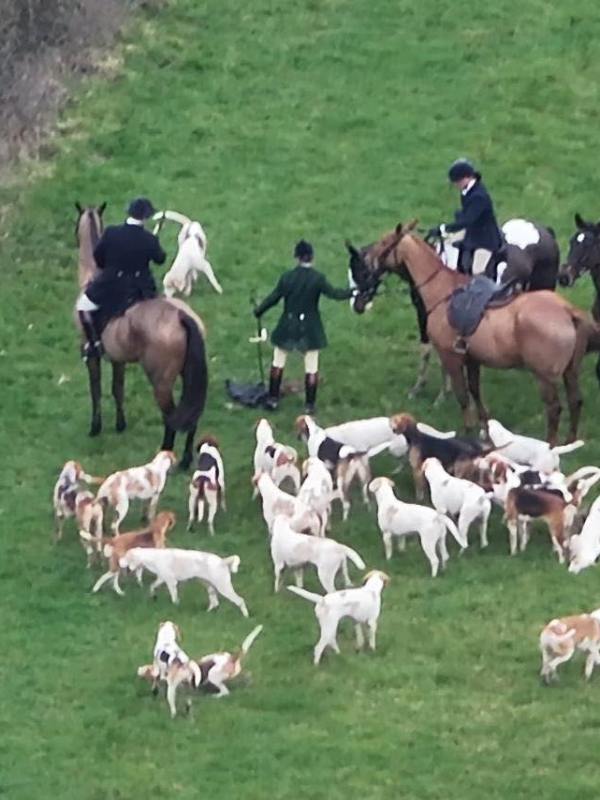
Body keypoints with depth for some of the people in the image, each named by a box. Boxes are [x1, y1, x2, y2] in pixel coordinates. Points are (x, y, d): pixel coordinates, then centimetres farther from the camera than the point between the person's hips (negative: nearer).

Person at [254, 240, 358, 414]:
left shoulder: (287, 277, -11)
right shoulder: (318, 278, -14)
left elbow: (274, 297, -4)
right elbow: (334, 293, -15)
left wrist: (259, 311, 11)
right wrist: (353, 292, -1)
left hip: (288, 327, 1)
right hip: (310, 328, -1)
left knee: (279, 361, 17)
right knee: (311, 366, 8)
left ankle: (273, 398, 19)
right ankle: (310, 404, 10)